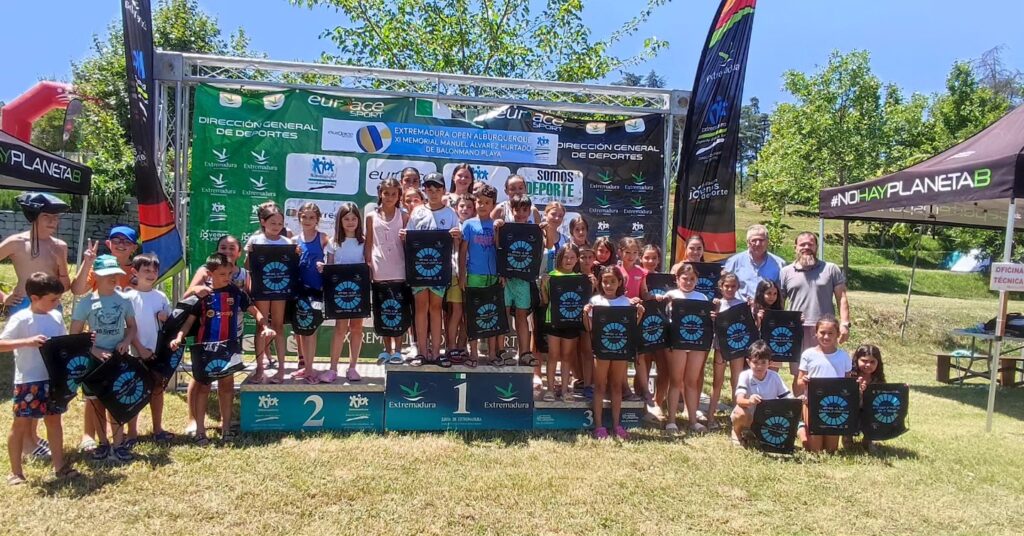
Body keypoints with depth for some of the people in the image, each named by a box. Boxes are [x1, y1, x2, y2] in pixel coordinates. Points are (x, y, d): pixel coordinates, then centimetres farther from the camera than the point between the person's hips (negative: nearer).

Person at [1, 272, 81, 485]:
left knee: (54, 419, 13)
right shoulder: (20, 319, -12)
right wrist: (28, 341, -31)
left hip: (54, 378, 6)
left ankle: (59, 465, 23)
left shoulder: (56, 317, 7)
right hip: (28, 381, -6)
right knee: (21, 423, 5)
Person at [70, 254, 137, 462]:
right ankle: (103, 443, 22)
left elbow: (132, 326, 10)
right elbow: (74, 335, -6)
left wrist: (126, 341, -9)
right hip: (95, 358, -1)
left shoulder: (123, 299, -1)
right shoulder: (86, 302, -8)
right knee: (97, 401, 9)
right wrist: (94, 351, -18)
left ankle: (118, 443, 13)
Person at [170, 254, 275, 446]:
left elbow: (254, 310, 3)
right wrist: (179, 337, -17)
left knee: (226, 385, 9)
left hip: (228, 346, 1)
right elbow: (190, 319, -2)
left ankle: (225, 427, 19)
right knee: (203, 386, 4)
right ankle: (200, 430, 10)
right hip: (205, 346, -1)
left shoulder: (236, 292, 0)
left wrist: (265, 327, -13)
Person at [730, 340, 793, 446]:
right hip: (749, 417, -4)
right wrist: (749, 401, -58)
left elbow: (788, 398, -7)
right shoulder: (745, 375, -19)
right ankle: (737, 432, 0)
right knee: (741, 413, -37)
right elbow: (739, 400, -33)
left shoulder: (775, 377, -10)